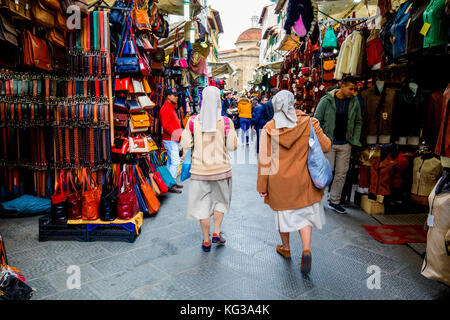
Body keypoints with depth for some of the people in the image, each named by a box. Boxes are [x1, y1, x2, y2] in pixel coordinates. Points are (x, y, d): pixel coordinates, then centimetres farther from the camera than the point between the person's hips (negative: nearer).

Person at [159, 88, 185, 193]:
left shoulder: (171, 108, 19)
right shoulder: (166, 109, -13)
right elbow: (166, 126, -22)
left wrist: (180, 135, 14)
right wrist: (178, 136, -20)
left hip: (174, 140, 10)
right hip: (170, 140, -10)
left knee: (171, 162, 14)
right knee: (175, 162, -12)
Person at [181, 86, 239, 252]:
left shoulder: (193, 121, -8)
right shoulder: (226, 122, -10)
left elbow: (185, 145, -5)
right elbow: (232, 146, -7)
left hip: (200, 170, 1)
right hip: (221, 169, 0)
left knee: (202, 203, 13)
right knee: (220, 200, 23)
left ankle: (206, 241, 22)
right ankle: (216, 233, 24)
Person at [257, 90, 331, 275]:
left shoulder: (269, 129, -10)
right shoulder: (308, 123, -9)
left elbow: (264, 161, -9)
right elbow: (325, 146, -2)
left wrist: (262, 186, -1)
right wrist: (317, 129, 16)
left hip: (279, 181, 0)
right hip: (303, 179, 0)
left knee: (283, 212, 18)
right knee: (305, 213, 14)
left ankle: (286, 248, 36)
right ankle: (306, 250, -2)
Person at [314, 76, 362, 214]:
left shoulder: (354, 102, 5)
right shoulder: (327, 100, -5)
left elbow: (358, 122, 15)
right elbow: (316, 120, -3)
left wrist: (355, 140, 5)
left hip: (345, 144, 4)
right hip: (328, 142, -4)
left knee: (341, 174, 7)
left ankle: (334, 202, 20)